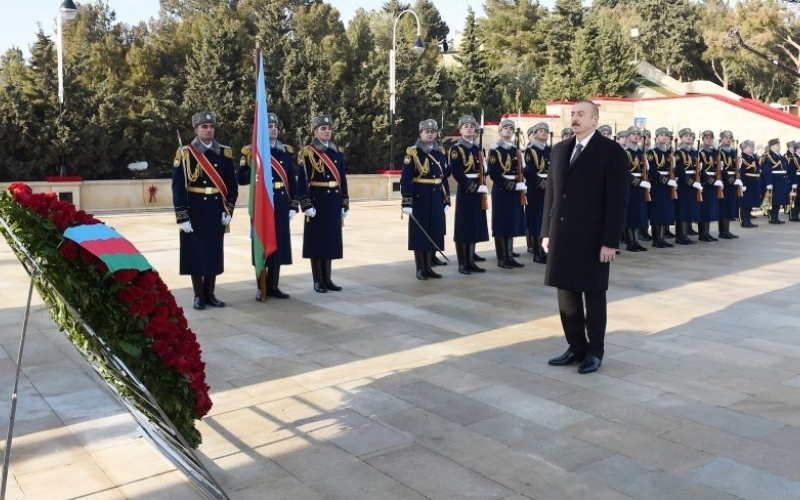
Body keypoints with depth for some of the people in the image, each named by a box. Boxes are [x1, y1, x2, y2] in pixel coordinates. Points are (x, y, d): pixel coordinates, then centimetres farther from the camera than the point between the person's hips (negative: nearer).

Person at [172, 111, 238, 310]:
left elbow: (232, 185, 7)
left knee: (215, 252, 7)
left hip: (216, 210, 3)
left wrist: (228, 210, -1)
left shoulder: (225, 153, 5)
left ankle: (210, 294, 19)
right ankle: (198, 295, 14)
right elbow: (178, 186, -7)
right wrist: (182, 216, -12)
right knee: (195, 253, 3)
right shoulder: (185, 153, -4)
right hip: (194, 211, -3)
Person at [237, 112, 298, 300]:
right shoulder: (250, 151, -1)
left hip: (281, 204, 4)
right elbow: (241, 178, -5)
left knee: (279, 244, 7)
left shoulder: (286, 151, 9)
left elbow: (292, 180, 8)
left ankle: (273, 286, 17)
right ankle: (261, 287, 11)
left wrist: (293, 205, 4)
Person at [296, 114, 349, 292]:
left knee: (331, 239, 9)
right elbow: (302, 181, -10)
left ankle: (327, 279, 17)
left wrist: (345, 204, 9)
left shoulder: (337, 152, 11)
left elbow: (342, 179, 12)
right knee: (316, 240, 0)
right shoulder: (308, 152, -5)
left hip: (334, 202, 5)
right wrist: (306, 205, -16)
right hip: (317, 201, -5)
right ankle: (318, 280, 8)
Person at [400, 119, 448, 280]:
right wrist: (407, 202, -18)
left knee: (434, 233, 8)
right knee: (420, 233, 0)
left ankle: (429, 267, 18)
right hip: (420, 199, -5)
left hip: (436, 200, 5)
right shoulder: (412, 153, -7)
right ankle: (420, 269, 9)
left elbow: (444, 178, 14)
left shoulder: (440, 153, 11)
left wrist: (446, 200, 12)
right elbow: (405, 179, -12)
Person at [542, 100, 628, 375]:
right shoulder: (560, 149, 10)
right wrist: (547, 232, 8)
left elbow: (617, 200, -11)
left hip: (592, 238, -5)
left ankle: (595, 352, 19)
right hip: (562, 236, 6)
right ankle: (576, 347, 23)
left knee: (593, 295, 6)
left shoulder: (611, 151, -7)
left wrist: (610, 241, -15)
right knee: (567, 294, 10)